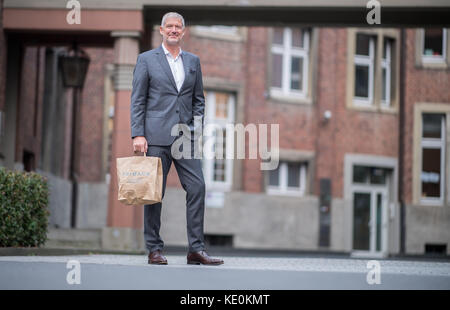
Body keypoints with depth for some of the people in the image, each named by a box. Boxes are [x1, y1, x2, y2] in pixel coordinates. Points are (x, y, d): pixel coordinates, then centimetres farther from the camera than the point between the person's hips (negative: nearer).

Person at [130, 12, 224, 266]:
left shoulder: (193, 61, 16)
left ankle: (197, 249, -1)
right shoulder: (147, 60, 5)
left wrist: (197, 128, 5)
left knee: (197, 187, -5)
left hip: (186, 137, 3)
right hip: (157, 137, -3)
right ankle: (154, 250, 7)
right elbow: (137, 100, 1)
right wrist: (138, 134, -8)